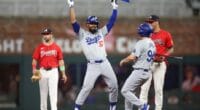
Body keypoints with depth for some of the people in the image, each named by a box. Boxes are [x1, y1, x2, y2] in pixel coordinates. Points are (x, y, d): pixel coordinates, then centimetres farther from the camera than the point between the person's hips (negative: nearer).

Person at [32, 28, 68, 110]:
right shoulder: (39, 47, 6)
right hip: (42, 72, 1)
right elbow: (35, 60, 4)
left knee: (53, 92, -8)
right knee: (43, 93, 6)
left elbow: (60, 61, 6)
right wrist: (34, 69, -14)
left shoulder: (56, 47, 5)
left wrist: (63, 74, 4)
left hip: (53, 71, -1)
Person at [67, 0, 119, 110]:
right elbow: (73, 22, -5)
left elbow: (111, 22, 14)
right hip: (92, 66, -4)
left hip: (105, 64, 4)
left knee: (114, 85, 6)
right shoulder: (82, 34, 4)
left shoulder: (101, 32, 14)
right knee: (87, 87, -13)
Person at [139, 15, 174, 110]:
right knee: (144, 87, -4)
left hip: (160, 64, -2)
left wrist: (164, 56, -11)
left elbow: (171, 49, 6)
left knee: (158, 88, 0)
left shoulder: (165, 34, 0)